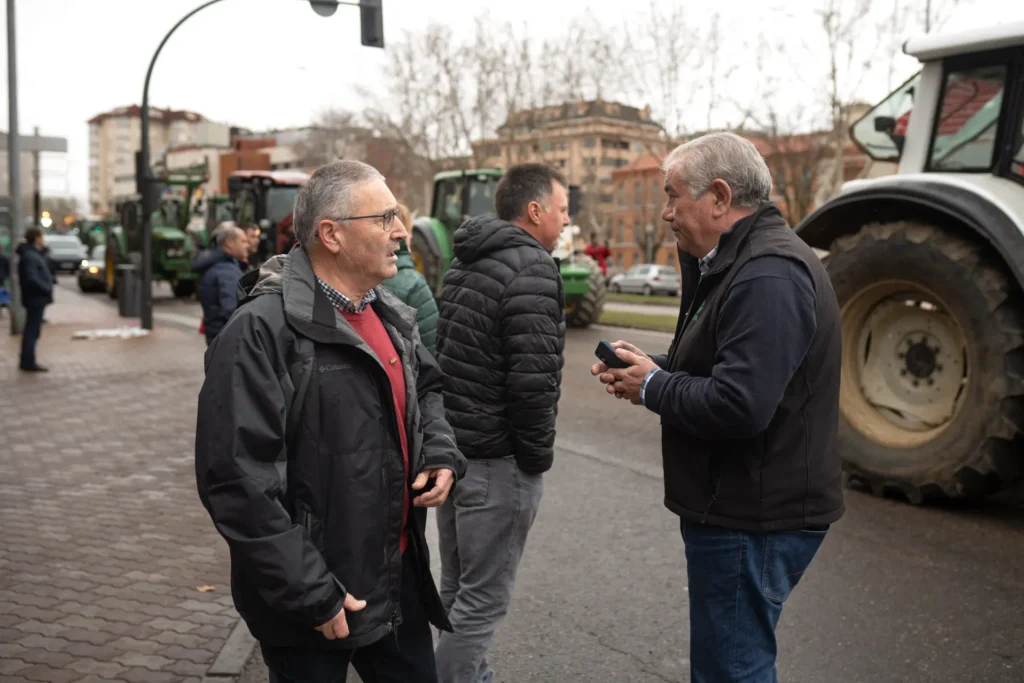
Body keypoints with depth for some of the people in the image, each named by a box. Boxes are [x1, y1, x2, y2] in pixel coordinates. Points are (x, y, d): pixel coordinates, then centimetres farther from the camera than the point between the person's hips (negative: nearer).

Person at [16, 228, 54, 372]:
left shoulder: (33, 254, 15)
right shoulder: (30, 256, -18)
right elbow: (32, 279, -26)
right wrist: (48, 290, -19)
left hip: (37, 298, 10)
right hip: (35, 298, -10)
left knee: (32, 331, 16)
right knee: (32, 331, -4)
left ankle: (27, 362, 24)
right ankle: (28, 363, 1)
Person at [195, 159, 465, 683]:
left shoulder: (391, 315, 5)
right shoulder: (260, 332, -22)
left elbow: (425, 388, 22)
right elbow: (237, 480, -25)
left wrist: (442, 452, 1)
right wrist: (309, 594, -22)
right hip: (313, 601, -7)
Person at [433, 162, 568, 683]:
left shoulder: (464, 263, 12)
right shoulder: (531, 267, -16)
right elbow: (532, 379, -23)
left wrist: (448, 434, 16)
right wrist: (538, 456, -10)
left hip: (451, 448, 9)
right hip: (498, 459, -9)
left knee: (458, 587, 19)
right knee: (483, 599, 2)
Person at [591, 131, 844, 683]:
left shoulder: (768, 277, -23)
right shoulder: (738, 262, 12)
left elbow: (736, 406, -31)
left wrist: (651, 385, -15)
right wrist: (648, 364, 3)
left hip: (752, 522, -11)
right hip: (740, 507, 11)